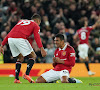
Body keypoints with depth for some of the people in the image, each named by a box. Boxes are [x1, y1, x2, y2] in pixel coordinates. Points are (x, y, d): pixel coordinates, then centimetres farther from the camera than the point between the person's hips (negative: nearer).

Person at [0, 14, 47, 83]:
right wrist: (42, 49, -13)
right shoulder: (35, 25, 17)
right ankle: (27, 74, -6)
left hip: (10, 39, 6)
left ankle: (16, 79, 12)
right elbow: (37, 37, -2)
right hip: (20, 39, -6)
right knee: (33, 56, 10)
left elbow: (10, 33, 30)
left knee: (20, 58, 22)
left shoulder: (21, 21, 34)